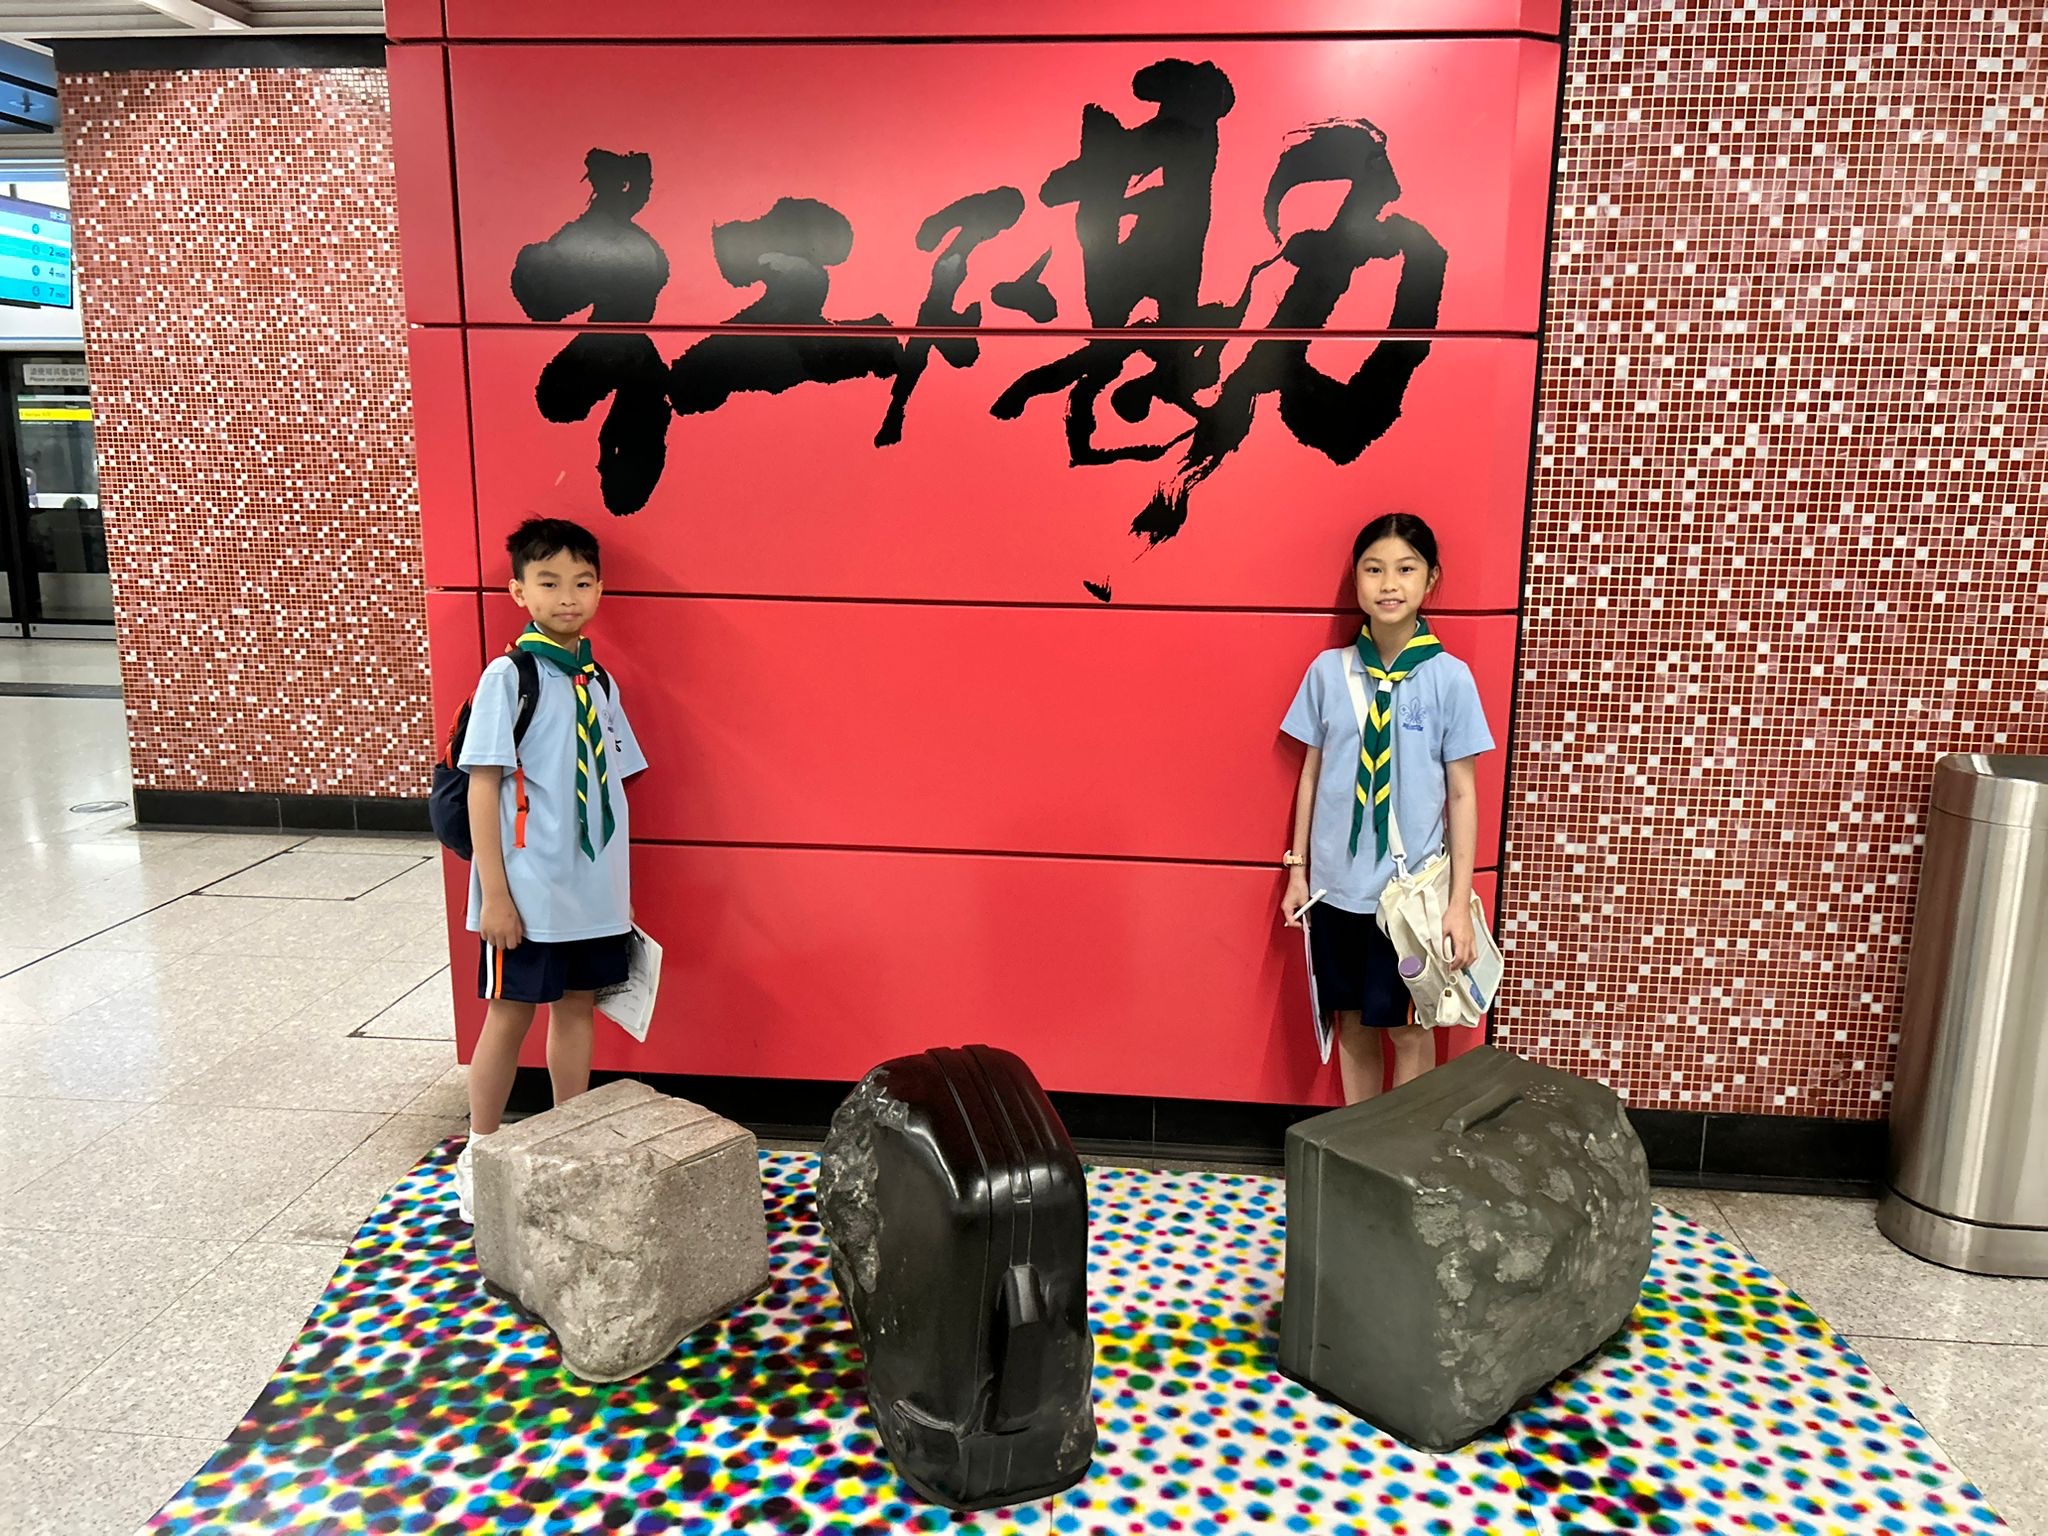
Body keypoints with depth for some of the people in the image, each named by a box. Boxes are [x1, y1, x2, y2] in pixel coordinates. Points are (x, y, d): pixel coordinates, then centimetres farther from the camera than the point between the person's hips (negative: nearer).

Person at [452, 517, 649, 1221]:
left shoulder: (599, 682, 8)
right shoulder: (509, 677, -10)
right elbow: (483, 787, -12)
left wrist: (621, 885, 11)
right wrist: (494, 894, -15)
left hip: (594, 890, 5)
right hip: (528, 892, -5)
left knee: (577, 1007, 14)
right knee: (510, 1016, 6)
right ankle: (479, 1159, 22)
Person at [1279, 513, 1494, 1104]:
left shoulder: (1450, 678, -8)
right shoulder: (1328, 670, -1)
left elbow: (1462, 793, -5)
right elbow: (1311, 774, 6)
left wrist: (1460, 901, -7)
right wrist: (1297, 868, 8)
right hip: (1338, 880, 3)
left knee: (1406, 1027, 8)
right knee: (1352, 1019, 14)